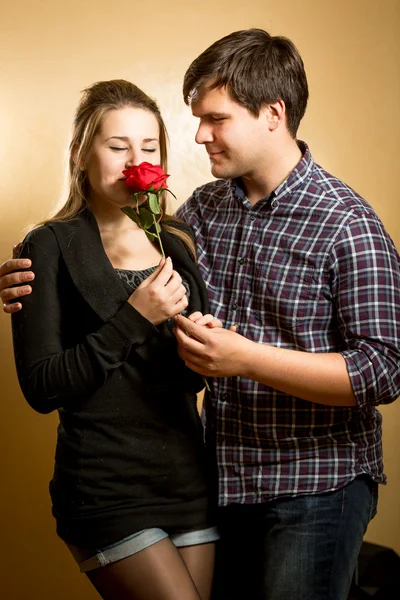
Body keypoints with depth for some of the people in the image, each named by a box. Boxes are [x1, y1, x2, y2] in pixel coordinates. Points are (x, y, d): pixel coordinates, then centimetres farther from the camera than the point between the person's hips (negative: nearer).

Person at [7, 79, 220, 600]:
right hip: (106, 492, -5)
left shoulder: (178, 243, 10)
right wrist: (134, 318, -18)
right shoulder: (51, 248, -6)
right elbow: (41, 388, -12)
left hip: (189, 477, 6)